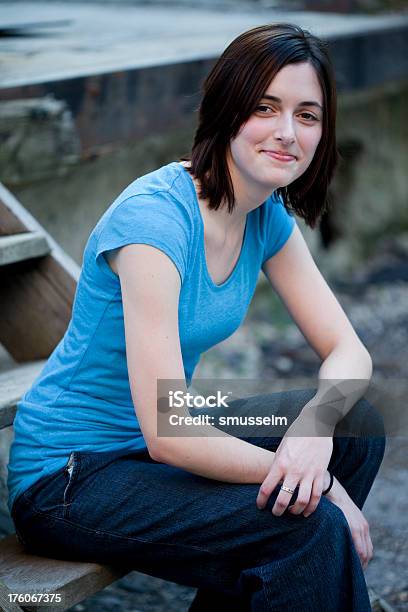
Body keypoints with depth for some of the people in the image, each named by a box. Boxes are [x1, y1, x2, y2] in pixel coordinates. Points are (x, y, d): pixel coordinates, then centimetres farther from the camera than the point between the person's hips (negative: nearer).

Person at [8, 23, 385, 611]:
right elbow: (166, 436, -29)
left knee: (359, 423, -3)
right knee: (310, 523, -26)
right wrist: (321, 485, -22)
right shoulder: (154, 217, -26)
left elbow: (349, 353, -1)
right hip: (67, 477, -8)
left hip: (164, 444, 9)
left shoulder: (268, 218, 0)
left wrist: (314, 425, -24)